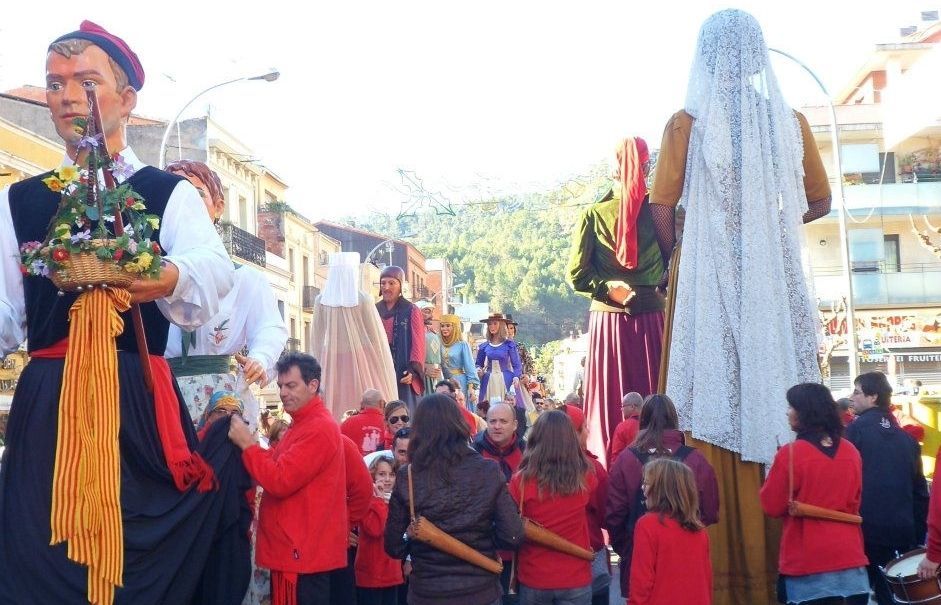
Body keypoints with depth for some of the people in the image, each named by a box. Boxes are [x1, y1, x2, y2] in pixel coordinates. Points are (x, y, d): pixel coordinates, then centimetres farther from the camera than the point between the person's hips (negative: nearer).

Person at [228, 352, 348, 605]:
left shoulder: (319, 428, -17)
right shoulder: (302, 425, 18)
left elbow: (280, 481, -22)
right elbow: (278, 469, 17)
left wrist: (247, 444, -13)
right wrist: (250, 444, 3)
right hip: (293, 549, 10)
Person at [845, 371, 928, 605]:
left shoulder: (856, 429, -6)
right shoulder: (906, 437, 11)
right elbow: (919, 489, 14)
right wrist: (918, 536, 19)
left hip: (865, 529, -5)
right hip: (901, 531, 5)